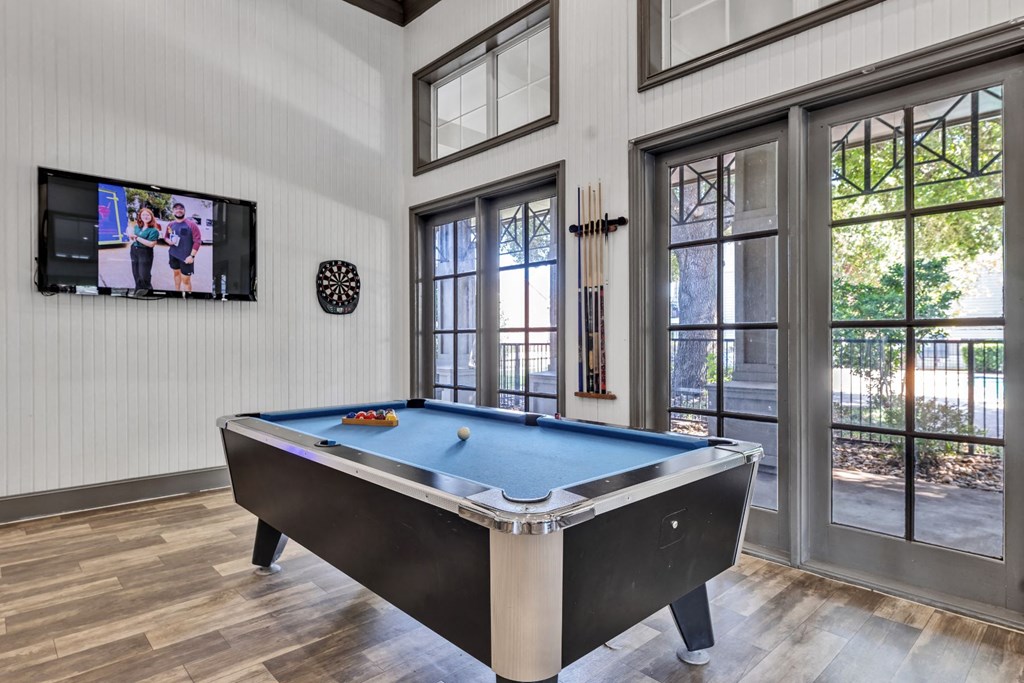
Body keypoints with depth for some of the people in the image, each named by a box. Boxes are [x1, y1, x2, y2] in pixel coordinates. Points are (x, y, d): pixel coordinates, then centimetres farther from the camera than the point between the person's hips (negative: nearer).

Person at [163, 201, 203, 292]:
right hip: (173, 255, 6)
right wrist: (169, 241, -6)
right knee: (176, 273, 21)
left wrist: (192, 256, -19)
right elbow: (166, 237, 20)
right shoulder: (170, 225, 6)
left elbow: (197, 240, -14)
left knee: (186, 280, -6)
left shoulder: (191, 224, -11)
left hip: (186, 257, -6)